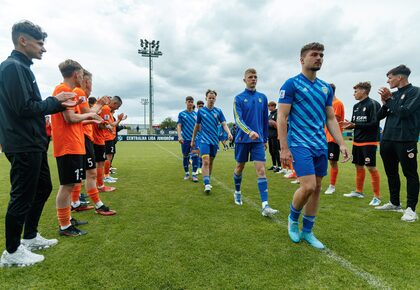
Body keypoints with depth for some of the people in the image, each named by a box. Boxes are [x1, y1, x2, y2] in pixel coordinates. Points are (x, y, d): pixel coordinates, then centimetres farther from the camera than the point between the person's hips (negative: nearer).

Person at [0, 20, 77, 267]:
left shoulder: (22, 67, 17)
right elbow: (25, 108, -21)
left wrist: (61, 105, 8)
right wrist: (55, 100, -9)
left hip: (33, 144, 10)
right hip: (23, 146, -10)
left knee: (43, 188, 18)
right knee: (22, 196, 0)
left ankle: (30, 237, 33)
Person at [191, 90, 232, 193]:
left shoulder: (218, 111, 5)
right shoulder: (201, 111, 2)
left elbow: (224, 124, -2)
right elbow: (197, 126, 9)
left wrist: (229, 133, -22)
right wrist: (193, 140, 12)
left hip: (215, 140, 3)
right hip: (204, 140, -2)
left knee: (211, 162, 11)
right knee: (205, 161, -16)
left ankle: (207, 181, 27)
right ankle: (207, 184, -16)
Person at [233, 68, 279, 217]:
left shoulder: (262, 97, 8)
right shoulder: (239, 98, -2)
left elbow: (265, 120, 14)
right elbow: (238, 119, -14)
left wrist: (265, 139, 15)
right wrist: (249, 131, -31)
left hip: (258, 139, 2)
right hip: (242, 139, -1)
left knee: (261, 170, -8)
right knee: (240, 167, 12)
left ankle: (265, 206, -10)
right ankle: (237, 192, 37)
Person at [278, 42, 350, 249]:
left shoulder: (326, 88, 15)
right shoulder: (291, 84, -4)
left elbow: (331, 119, 17)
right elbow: (281, 118, -9)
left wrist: (341, 143, 7)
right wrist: (284, 148, -14)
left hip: (321, 145, 7)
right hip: (300, 143, -6)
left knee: (316, 188, 8)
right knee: (308, 186, -15)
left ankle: (307, 232, 23)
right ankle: (293, 219, 15)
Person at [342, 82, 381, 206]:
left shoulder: (373, 104, -10)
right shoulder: (356, 106, 13)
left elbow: (374, 124, -18)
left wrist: (355, 125, -21)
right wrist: (349, 125, -7)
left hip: (369, 142, -8)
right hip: (357, 142, 8)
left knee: (371, 168, -6)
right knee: (359, 166, 14)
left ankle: (377, 196, 4)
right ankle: (358, 191, 27)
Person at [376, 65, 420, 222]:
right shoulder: (393, 95, 14)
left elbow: (404, 112, -17)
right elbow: (379, 116, 12)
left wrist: (389, 99, -6)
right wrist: (385, 103, -4)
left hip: (405, 140, -7)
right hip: (387, 140, 7)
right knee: (391, 173, 14)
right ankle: (394, 203, 27)